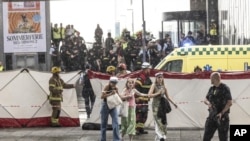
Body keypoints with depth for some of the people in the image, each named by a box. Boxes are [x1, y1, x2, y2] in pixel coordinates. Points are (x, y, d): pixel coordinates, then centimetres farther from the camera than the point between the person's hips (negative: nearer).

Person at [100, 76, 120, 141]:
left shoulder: (116, 88, -2)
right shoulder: (107, 87, -15)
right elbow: (102, 96, -24)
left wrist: (116, 93, -10)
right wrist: (110, 94, -31)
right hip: (105, 106, -3)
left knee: (116, 123, -9)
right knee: (104, 124, 7)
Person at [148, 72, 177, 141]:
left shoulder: (163, 86, 10)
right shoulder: (154, 85, -4)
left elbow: (167, 96, 17)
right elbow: (149, 95, -15)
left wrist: (173, 103, 11)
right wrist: (158, 93, -15)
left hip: (162, 105, 5)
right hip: (156, 106, -5)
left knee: (163, 121, 4)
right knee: (158, 121, -13)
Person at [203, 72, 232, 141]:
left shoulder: (225, 88, -10)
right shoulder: (212, 89, 10)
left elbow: (230, 103, -16)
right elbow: (206, 100, 15)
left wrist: (221, 113, -25)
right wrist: (208, 103, -10)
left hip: (222, 117, -6)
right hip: (212, 116, 6)